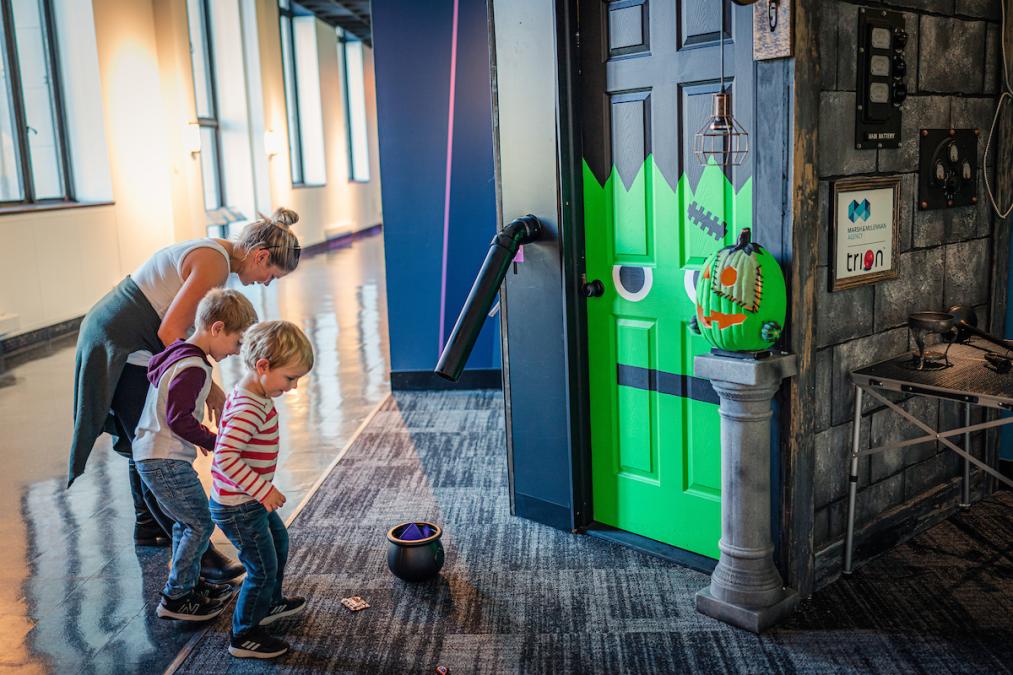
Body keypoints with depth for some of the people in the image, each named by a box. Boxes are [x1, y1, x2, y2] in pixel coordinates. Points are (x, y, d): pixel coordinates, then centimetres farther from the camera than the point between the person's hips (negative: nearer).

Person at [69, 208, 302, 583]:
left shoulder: (213, 254, 10)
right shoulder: (214, 263, -20)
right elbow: (169, 333, -22)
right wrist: (206, 385, -15)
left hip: (112, 339, 10)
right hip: (121, 349, -10)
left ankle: (149, 526, 39)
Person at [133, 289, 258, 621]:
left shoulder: (177, 354, 11)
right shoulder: (193, 368, -21)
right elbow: (178, 419, -25)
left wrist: (198, 431, 19)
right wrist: (213, 441, -14)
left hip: (151, 456, 11)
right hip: (165, 461, -10)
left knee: (187, 522, 21)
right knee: (201, 524, -1)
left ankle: (191, 584, 34)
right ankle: (175, 598, 8)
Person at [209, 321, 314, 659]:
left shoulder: (252, 396, 3)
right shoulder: (250, 408, -29)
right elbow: (226, 457, -37)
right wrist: (261, 490, -31)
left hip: (250, 499, 10)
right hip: (238, 507, -10)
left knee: (278, 541, 28)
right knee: (263, 568, 3)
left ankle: (270, 604, 49)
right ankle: (244, 636, 21)